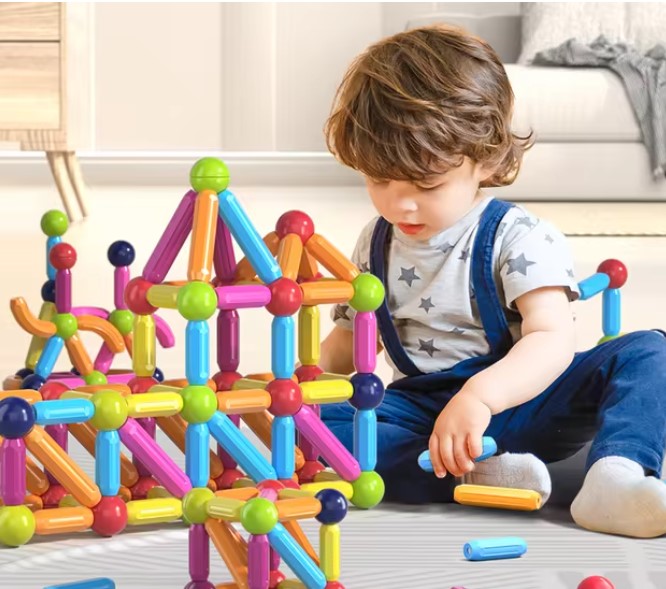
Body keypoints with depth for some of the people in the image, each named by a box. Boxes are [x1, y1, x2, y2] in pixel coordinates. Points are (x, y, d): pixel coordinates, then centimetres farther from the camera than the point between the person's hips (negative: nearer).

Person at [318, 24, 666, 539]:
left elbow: (553, 339, -25)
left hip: (515, 401, -3)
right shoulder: (376, 245, 8)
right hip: (422, 412, 3)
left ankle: (614, 478, -50)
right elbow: (349, 342, 19)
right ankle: (471, 475, -38)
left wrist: (481, 397, -43)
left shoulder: (520, 239, -11)